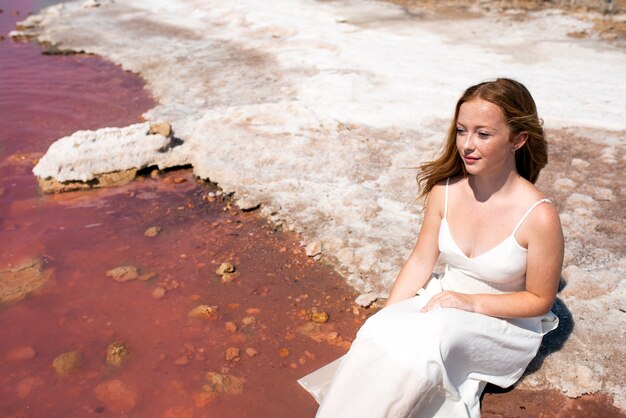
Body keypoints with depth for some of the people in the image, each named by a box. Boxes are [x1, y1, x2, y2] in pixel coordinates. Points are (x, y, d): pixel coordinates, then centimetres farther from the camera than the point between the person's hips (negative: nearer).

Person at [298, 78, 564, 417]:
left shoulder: (539, 217, -21)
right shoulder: (444, 190, -8)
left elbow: (540, 300, -8)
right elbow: (420, 263, -1)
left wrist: (472, 302, -21)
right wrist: (381, 323, -9)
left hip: (504, 325, -3)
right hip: (445, 303, 4)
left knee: (429, 335, -34)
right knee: (382, 332, -27)